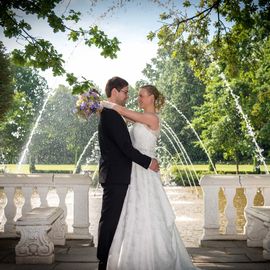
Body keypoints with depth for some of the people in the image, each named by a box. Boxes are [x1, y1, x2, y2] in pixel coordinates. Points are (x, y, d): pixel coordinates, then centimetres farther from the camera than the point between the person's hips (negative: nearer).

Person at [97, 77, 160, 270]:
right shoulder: (111, 115, -16)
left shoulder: (109, 114, 17)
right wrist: (148, 162, -12)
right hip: (115, 176, -10)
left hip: (115, 175, 10)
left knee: (112, 219, 14)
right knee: (110, 219, -3)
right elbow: (125, 146, -21)